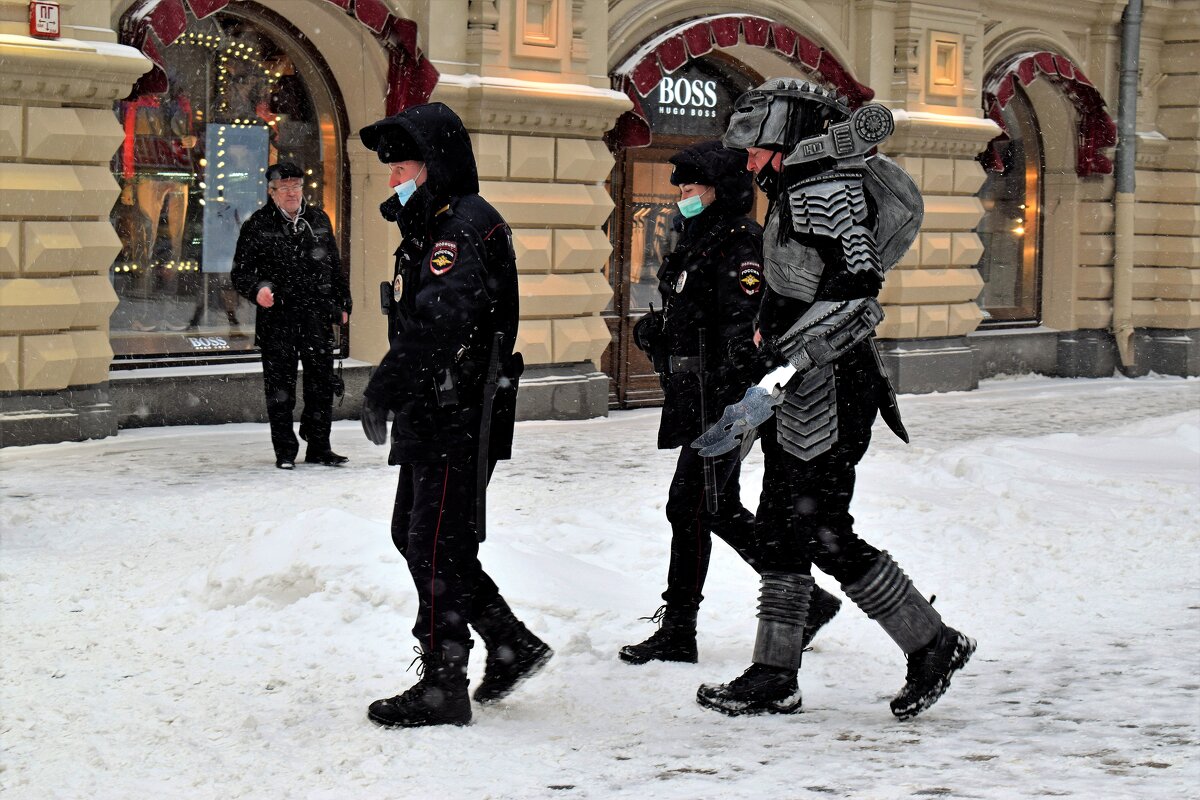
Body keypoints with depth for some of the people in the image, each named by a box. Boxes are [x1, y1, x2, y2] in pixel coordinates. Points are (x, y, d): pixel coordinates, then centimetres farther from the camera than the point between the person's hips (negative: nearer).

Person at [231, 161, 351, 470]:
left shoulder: (319, 220, 11)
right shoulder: (257, 225, -1)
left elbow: (335, 266, 19)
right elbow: (240, 272, -3)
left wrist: (342, 303, 16)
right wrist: (258, 289, -22)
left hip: (317, 317, 3)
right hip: (277, 318, -3)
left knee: (321, 383, 7)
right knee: (280, 387, 3)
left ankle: (319, 446, 18)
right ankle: (285, 451, 12)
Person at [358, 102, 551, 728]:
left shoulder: (467, 225, -15)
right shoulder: (434, 226, 18)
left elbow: (438, 321, -27)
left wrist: (382, 391, -25)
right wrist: (393, 395, 12)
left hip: (462, 417, -10)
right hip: (433, 416, 11)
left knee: (436, 546, -5)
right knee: (413, 533, 15)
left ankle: (442, 686, 3)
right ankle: (512, 644, 23)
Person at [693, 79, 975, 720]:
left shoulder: (820, 186, -15)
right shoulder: (795, 190, 16)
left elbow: (856, 288, -24)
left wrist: (792, 360, -28)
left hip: (829, 385, -10)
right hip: (801, 387, 10)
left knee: (825, 534, -8)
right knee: (779, 529, 10)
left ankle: (932, 643, 4)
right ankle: (774, 677, 14)